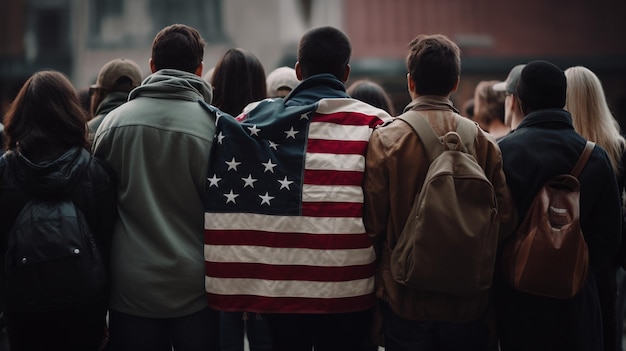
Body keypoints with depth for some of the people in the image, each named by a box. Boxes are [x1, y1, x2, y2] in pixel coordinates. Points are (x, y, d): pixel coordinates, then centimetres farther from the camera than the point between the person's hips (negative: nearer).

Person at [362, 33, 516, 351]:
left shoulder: (385, 139, -10)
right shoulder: (484, 142, -4)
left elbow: (372, 221, -10)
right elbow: (505, 220, -3)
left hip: (405, 300, -2)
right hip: (468, 301, 2)